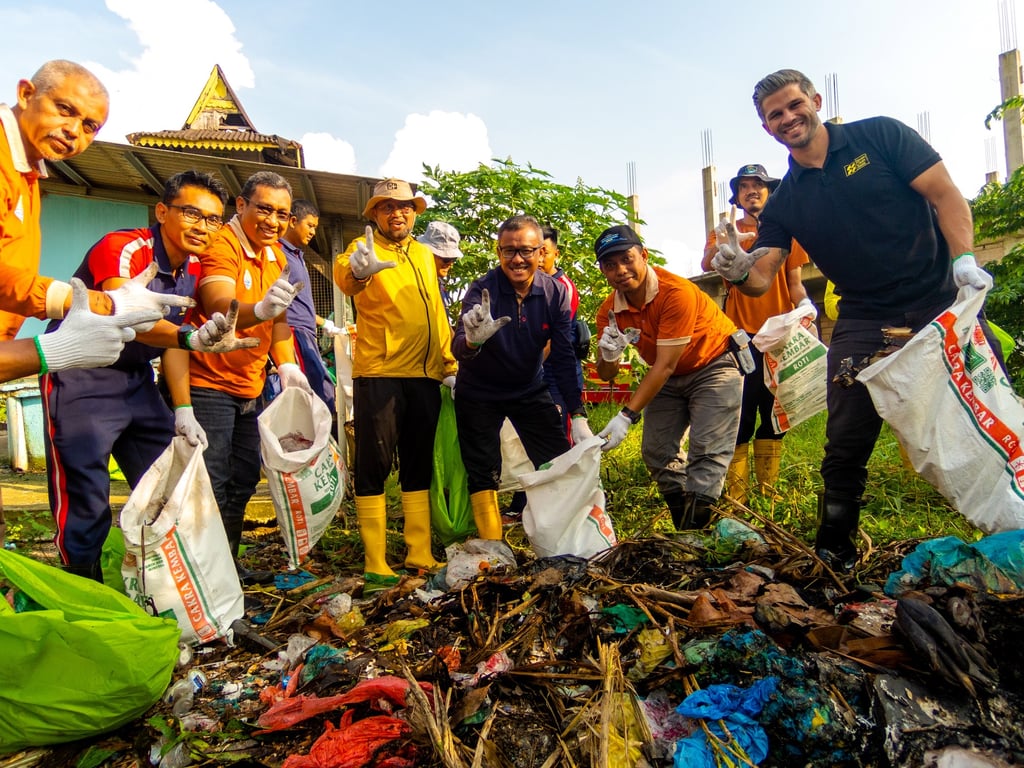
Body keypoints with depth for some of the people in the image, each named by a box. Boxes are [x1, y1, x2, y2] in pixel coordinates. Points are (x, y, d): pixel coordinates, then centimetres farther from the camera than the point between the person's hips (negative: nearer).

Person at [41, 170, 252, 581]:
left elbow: (169, 335, 7)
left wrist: (183, 410, 0)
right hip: (79, 378, -7)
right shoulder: (122, 248, -21)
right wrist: (192, 338, -58)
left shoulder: (192, 268, 3)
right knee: (86, 501, -9)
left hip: (136, 379, 8)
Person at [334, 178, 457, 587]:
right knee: (374, 465, -1)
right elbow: (344, 277, -27)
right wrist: (357, 271, -50)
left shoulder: (424, 254, 15)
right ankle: (375, 564, 8)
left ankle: (420, 555, 23)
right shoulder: (365, 249, -3)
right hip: (377, 374, -6)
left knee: (419, 466, 11)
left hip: (424, 376, 6)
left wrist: (449, 364, 15)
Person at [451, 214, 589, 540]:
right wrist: (472, 340, -58)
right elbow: (459, 350, -33)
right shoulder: (482, 290, -22)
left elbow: (564, 357, -12)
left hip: (530, 390, 3)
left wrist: (578, 416, -18)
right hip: (479, 393, -2)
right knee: (483, 476, -1)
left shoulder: (556, 292, -14)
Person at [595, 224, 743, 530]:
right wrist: (608, 357, -34)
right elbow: (606, 375, -9)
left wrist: (627, 416, -33)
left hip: (715, 364, -6)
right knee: (656, 450, 0)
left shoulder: (676, 292, -31)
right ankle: (684, 529, 11)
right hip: (670, 377, 6)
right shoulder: (609, 312, -13)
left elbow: (665, 366, -31)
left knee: (707, 452, -16)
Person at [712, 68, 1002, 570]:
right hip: (865, 321, 2)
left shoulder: (880, 135, 0)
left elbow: (944, 195, -3)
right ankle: (833, 556, 13)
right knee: (846, 444, -1)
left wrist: (964, 258, -18)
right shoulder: (784, 203, 5)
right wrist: (738, 271, -25)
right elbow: (760, 280, -2)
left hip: (941, 298, -1)